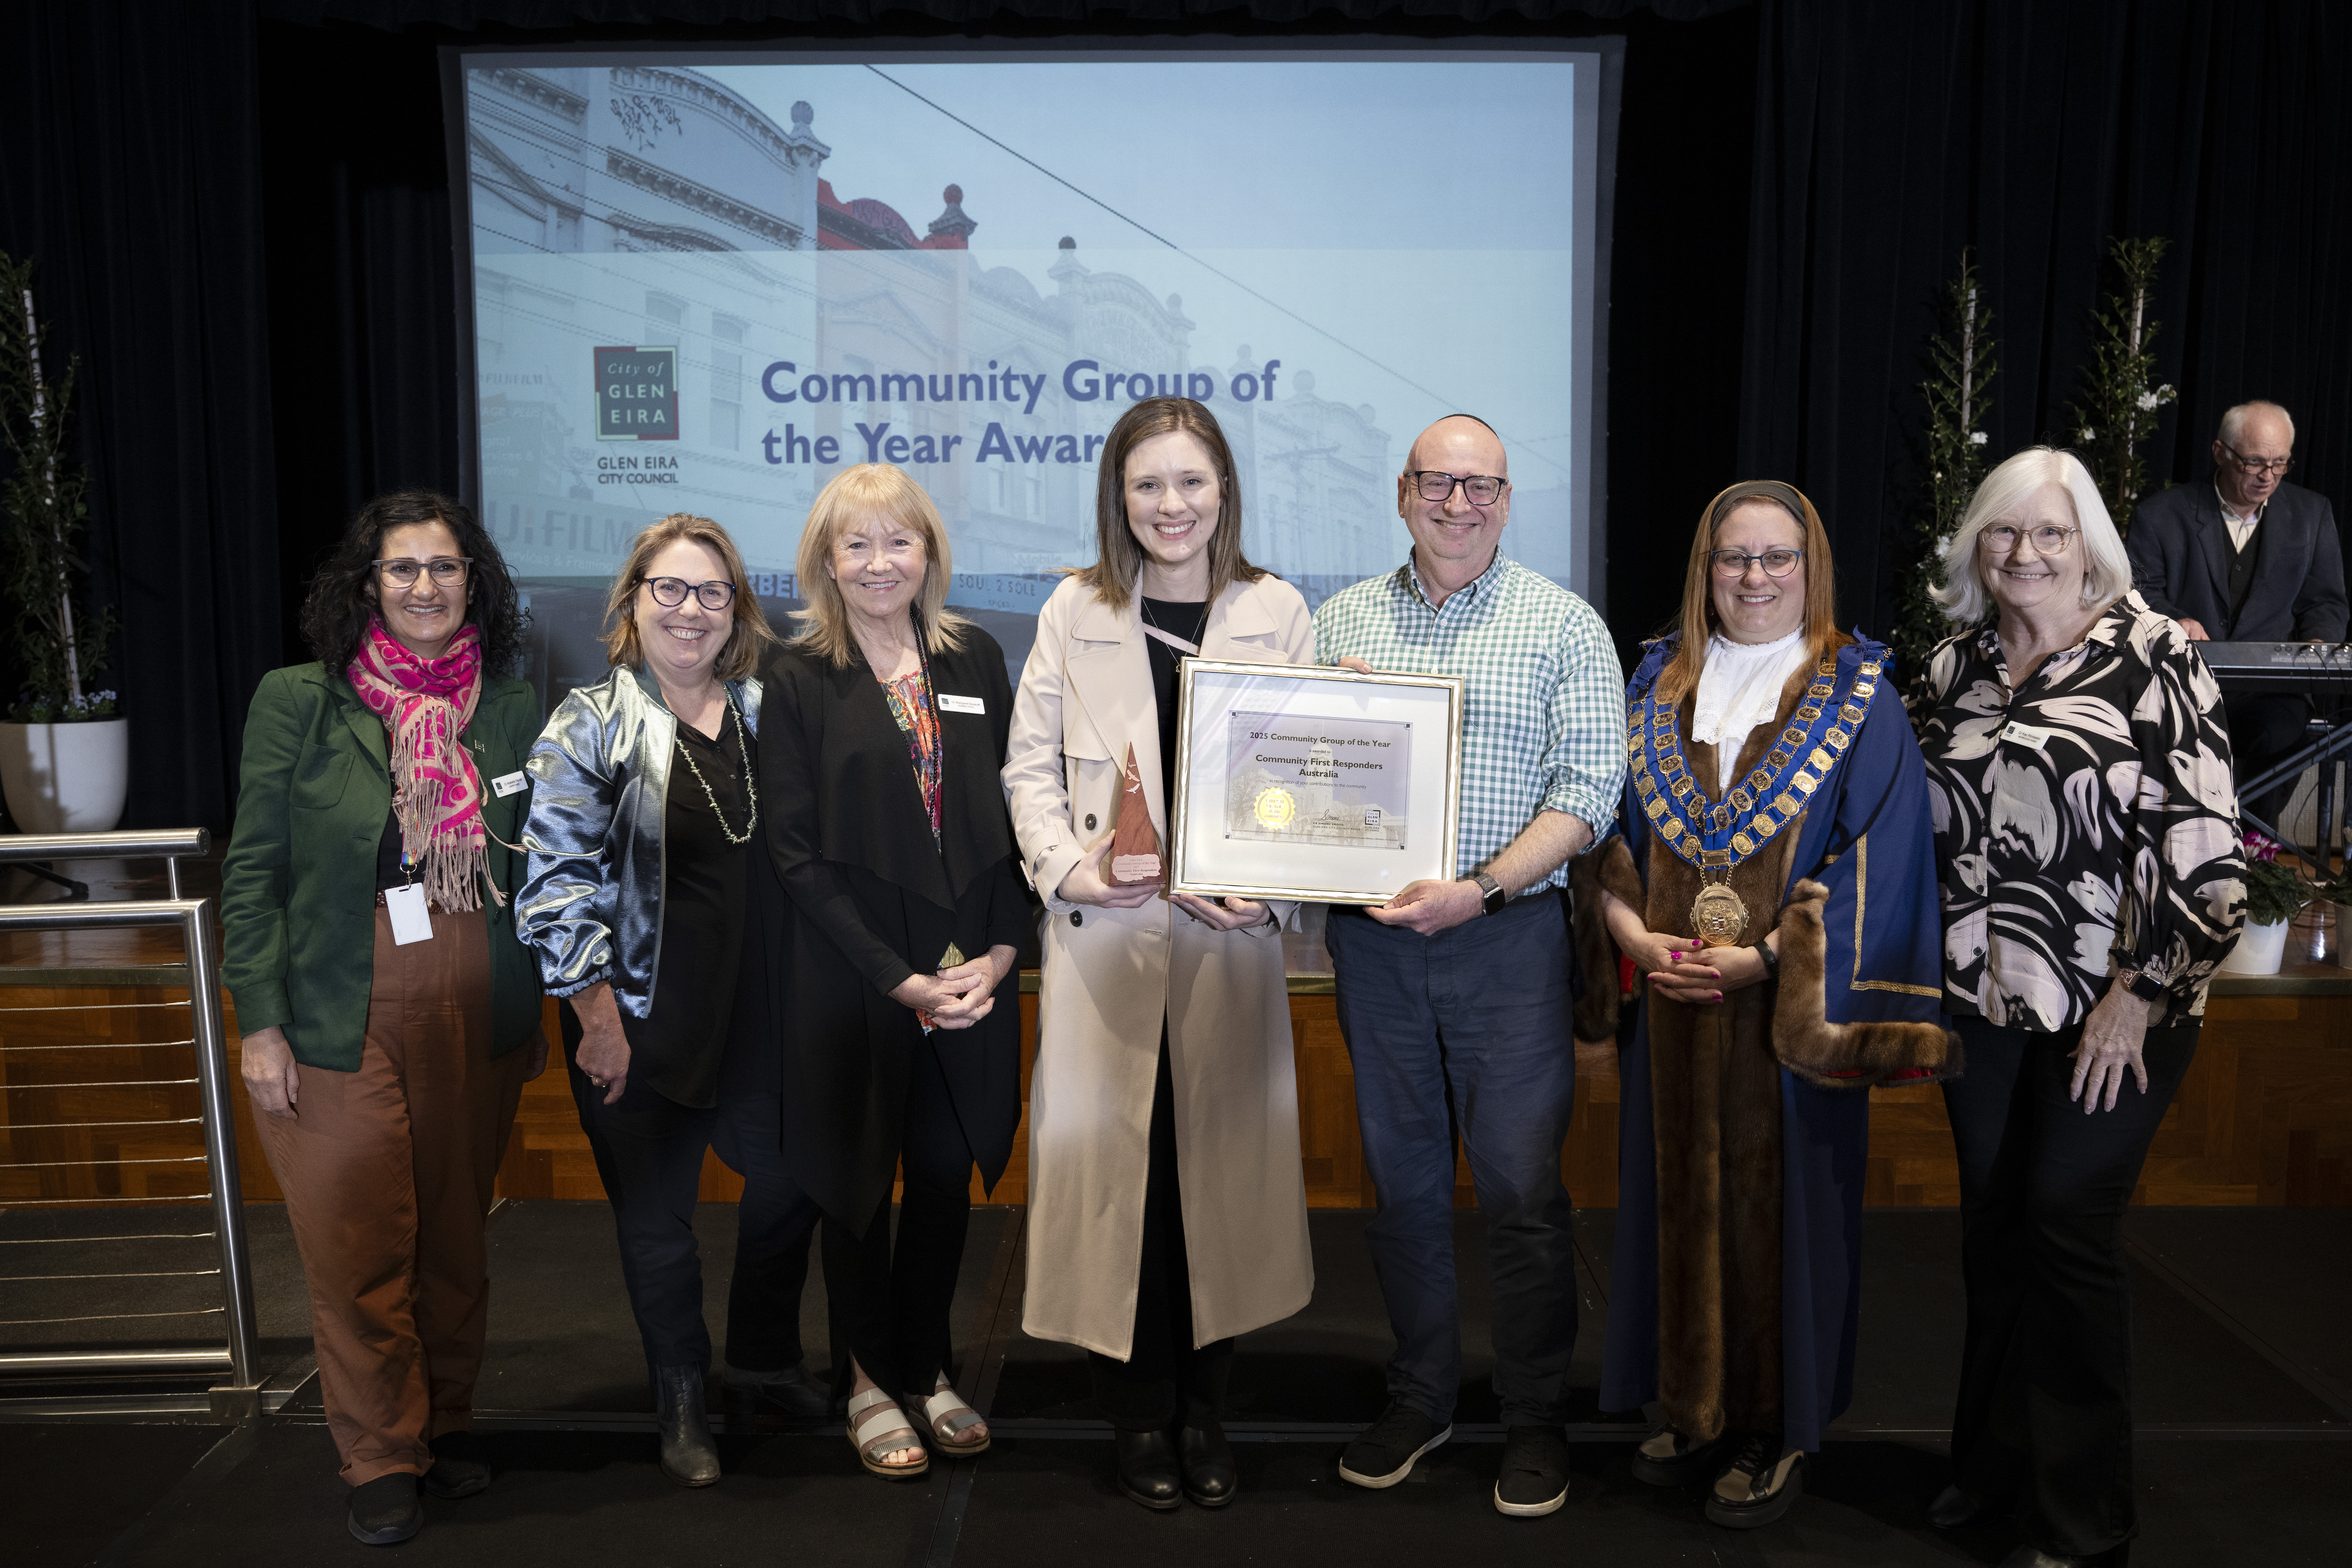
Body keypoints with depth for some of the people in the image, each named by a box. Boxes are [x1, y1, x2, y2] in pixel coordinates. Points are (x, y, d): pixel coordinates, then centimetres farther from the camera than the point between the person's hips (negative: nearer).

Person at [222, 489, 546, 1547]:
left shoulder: (511, 712, 3)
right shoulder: (299, 703, -5)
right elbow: (251, 873, -3)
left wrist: (536, 1010, 11)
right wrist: (261, 1022, -7)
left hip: (476, 1015, 3)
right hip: (340, 1022, -2)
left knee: (456, 1233, 14)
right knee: (359, 1251, 5)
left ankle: (449, 1420, 34)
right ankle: (380, 1459, 23)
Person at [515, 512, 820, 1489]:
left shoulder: (764, 713, 5)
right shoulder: (591, 726, -9)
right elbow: (559, 885, -13)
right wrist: (599, 1019, -15)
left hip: (761, 1010, 4)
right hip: (645, 1021, -4)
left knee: (790, 1177, 14)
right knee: (658, 1214, 10)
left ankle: (764, 1354, 40)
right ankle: (681, 1402, 30)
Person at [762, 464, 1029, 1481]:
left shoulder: (975, 660, 5)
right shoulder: (800, 680, -4)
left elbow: (1012, 811, 6)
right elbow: (795, 852, -8)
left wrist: (1001, 949, -7)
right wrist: (898, 977, -14)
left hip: (970, 974, 3)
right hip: (851, 976, -3)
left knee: (946, 1175, 11)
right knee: (858, 1180, 9)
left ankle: (928, 1369, 30)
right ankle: (871, 1382, 27)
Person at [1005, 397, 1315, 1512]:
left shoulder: (1278, 612, 6)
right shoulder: (1074, 613, 5)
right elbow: (1029, 764, 5)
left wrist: (1274, 890, -10)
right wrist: (1065, 866, -11)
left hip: (1232, 933, 1)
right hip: (1104, 935, 0)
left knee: (1222, 1169, 6)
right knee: (1114, 1166, 3)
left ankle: (1203, 1410, 23)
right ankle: (1140, 1418, 19)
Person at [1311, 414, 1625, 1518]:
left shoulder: (1565, 627, 0)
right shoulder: (1342, 620, 9)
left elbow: (1590, 790, -7)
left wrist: (1480, 888, -18)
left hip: (1508, 935, -3)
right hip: (1372, 934, 3)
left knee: (1521, 1184, 1)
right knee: (1401, 1173, 12)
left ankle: (1536, 1416, 19)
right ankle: (1419, 1397, 27)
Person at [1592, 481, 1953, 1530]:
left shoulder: (1857, 696, -3)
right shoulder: (1657, 684, 8)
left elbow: (1879, 858, -9)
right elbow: (1609, 829, 8)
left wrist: (1765, 956, -17)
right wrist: (1634, 935, -8)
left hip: (1789, 1009, -3)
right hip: (1670, 1001, 4)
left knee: (1779, 1203, 5)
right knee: (1681, 1197, 11)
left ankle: (1777, 1427, 21)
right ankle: (1695, 1408, 27)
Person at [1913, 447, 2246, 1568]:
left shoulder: (2152, 657, -9)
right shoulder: (1954, 668, 7)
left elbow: (2203, 844, -13)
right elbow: (1916, 822, 16)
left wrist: (2137, 997, -14)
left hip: (2111, 1013, -5)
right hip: (1981, 1003, 5)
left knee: (2068, 1229, 0)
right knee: (1992, 1227, 12)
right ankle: (1993, 1459, 30)